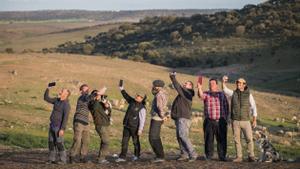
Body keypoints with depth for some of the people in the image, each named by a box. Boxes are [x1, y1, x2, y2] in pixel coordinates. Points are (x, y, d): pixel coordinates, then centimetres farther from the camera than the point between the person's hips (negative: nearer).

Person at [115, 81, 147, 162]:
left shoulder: (142, 108, -16)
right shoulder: (132, 101, 6)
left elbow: (142, 120, -18)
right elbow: (126, 96, 22)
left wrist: (140, 129, -22)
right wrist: (122, 89, 18)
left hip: (134, 127, -7)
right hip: (126, 126, 7)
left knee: (135, 141, 9)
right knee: (124, 141, 3)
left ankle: (137, 155, 26)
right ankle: (122, 157, 4)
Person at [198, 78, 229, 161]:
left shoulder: (222, 94, 13)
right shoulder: (206, 94, 9)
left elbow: (226, 107, 13)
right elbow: (201, 96, -16)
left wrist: (226, 118, 4)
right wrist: (199, 88, -35)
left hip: (220, 121, 1)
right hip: (209, 121, -1)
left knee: (222, 139, -1)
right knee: (208, 139, 0)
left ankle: (222, 156, 6)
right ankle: (208, 156, 7)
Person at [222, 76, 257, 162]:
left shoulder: (249, 95, 0)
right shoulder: (233, 93, 5)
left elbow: (253, 107, 2)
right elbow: (225, 89, -11)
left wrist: (254, 120, -4)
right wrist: (224, 82, -31)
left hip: (246, 121, -2)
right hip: (235, 121, 2)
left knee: (249, 139, -10)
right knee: (237, 140, 2)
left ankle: (251, 157, -2)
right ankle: (239, 157, 9)